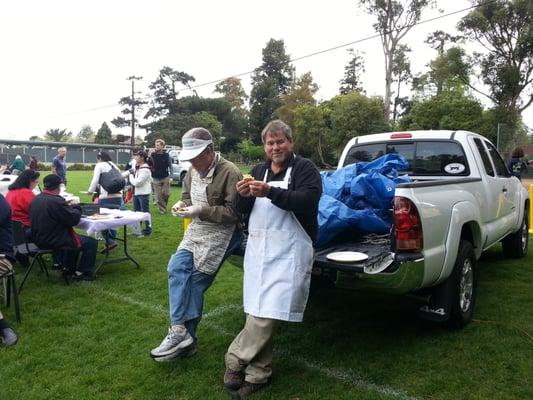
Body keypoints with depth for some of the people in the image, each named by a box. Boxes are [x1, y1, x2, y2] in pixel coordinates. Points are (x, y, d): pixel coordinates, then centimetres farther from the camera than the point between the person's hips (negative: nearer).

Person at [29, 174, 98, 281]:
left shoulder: (35, 199, 2)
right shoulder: (56, 201, -26)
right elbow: (74, 219, -21)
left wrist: (69, 208, 7)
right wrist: (77, 209, -1)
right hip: (54, 241, -10)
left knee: (73, 237, 33)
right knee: (92, 243, 1)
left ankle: (68, 268, 38)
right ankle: (81, 272, 10)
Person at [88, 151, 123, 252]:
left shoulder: (100, 165, 3)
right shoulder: (114, 165, 21)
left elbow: (95, 181, -1)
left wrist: (90, 191, 14)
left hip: (106, 198, -6)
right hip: (118, 196, 6)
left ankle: (110, 242, -2)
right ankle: (112, 240, 16)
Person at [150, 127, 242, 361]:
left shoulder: (229, 173, -16)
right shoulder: (193, 171, 8)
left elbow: (233, 212, -18)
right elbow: (187, 196, 23)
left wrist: (201, 210, -23)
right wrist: (182, 204, -1)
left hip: (222, 232, -7)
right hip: (198, 229, 8)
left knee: (196, 281, -12)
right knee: (177, 267, -9)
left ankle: (184, 335, 2)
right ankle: (181, 332, -5)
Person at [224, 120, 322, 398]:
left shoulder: (305, 168, 1)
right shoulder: (259, 170, 19)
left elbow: (308, 200, -17)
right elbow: (242, 211, 16)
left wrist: (270, 192, -27)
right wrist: (242, 195, -7)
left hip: (288, 251, -5)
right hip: (258, 248, 6)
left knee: (268, 312, -10)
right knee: (258, 313, 6)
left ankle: (236, 360, 6)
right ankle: (257, 374, 15)